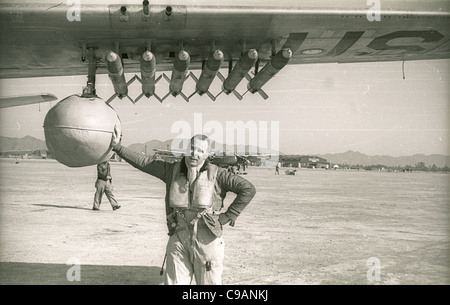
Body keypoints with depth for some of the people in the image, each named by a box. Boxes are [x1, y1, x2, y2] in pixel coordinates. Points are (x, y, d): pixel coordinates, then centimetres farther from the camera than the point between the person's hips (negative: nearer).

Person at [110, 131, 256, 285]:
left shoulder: (216, 174, -4)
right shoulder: (172, 170, 7)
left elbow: (248, 189, -7)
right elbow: (142, 161, 10)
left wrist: (228, 216, -7)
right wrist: (117, 146, 5)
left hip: (207, 240, -3)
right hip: (178, 239, 3)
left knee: (209, 282, 6)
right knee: (174, 281, 6)